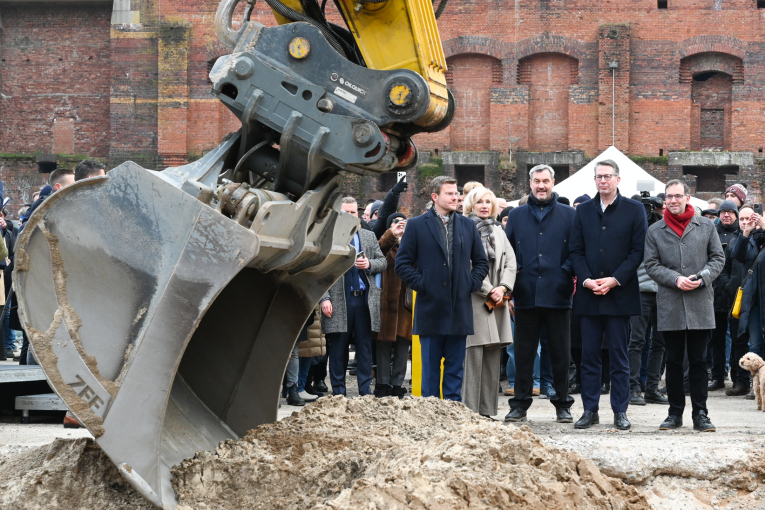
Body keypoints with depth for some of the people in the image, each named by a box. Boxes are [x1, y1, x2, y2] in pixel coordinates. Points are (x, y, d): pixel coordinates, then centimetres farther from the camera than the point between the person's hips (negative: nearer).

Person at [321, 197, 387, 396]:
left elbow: (382, 262, 14)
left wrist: (369, 265, -8)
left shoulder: (369, 237, 13)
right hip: (339, 300, -3)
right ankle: (338, 392, 9)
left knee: (365, 348, 4)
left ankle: (365, 391, 9)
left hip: (365, 300, 3)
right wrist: (324, 298, -12)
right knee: (338, 349, 2)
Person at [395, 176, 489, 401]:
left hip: (460, 309, 3)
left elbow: (481, 262, 18)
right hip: (431, 308, -3)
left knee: (455, 367, 6)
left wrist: (472, 283, 3)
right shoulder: (416, 226, 3)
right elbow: (402, 263, 2)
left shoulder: (468, 226, 12)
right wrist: (420, 284, -8)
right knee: (430, 368, 1)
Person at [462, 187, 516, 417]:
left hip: (497, 301, 6)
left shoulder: (498, 231, 19)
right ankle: (470, 412, -9)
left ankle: (488, 411, 9)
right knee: (474, 355, -10)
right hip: (474, 301, -6)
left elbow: (510, 260, 13)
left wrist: (503, 288, -3)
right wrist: (488, 291, -10)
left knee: (494, 357, 5)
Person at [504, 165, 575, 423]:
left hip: (557, 295, -2)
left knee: (560, 353, 3)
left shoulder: (568, 215, 6)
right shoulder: (517, 216, 12)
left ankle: (562, 405, 11)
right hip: (526, 295, 2)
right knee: (523, 352, 5)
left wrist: (569, 272, -11)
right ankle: (519, 405, 11)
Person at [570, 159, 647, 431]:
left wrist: (614, 280, -12)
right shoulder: (583, 210, 11)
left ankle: (620, 411, 6)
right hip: (589, 294, 3)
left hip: (620, 293, -3)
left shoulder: (634, 210, 2)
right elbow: (576, 250, 8)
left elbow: (638, 250, -3)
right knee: (589, 355, 4)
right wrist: (586, 280, -8)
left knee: (619, 356, 1)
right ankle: (590, 410, 9)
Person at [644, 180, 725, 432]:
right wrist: (675, 279, -12)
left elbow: (718, 258, 7)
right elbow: (651, 265, 2)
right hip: (670, 305, 0)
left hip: (700, 305, 0)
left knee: (698, 361, 3)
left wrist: (701, 278, -11)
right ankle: (675, 413, 13)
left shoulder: (706, 226, 6)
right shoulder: (655, 231, 5)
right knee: (673, 361, 5)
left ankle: (700, 414, 7)